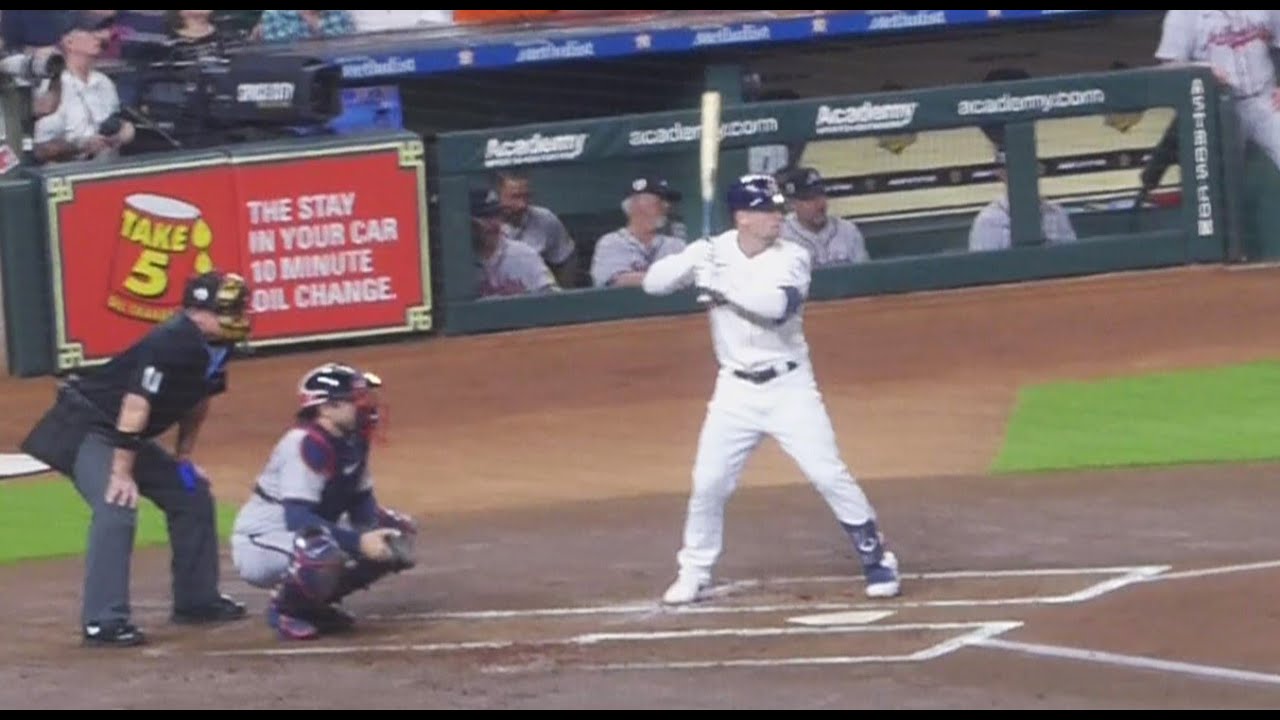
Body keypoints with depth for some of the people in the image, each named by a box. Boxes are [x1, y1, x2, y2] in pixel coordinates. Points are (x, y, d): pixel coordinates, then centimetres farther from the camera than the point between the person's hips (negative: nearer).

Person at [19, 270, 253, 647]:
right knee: (116, 510, -26)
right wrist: (121, 474, -30)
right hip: (86, 428, -10)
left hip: (131, 437, 10)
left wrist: (183, 457, 16)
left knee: (192, 497, 13)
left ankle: (196, 600, 25)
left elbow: (198, 399, 16)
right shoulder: (170, 343, -29)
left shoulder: (217, 347, -1)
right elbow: (136, 405, -31)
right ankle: (104, 620, -28)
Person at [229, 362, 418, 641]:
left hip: (306, 535, 10)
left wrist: (373, 533, -13)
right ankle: (284, 609, -10)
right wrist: (358, 541, -36)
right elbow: (298, 518, -32)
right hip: (259, 544, -10)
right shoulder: (305, 444, -25)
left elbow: (361, 503, 9)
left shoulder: (353, 441, 1)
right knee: (322, 554, -40)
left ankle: (314, 603, 10)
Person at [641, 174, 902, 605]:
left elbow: (776, 305, -29)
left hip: (789, 387, -2)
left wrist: (720, 281, -30)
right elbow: (653, 283, -9)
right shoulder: (714, 252, -4)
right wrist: (694, 261, -25)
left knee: (829, 474, -7)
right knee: (708, 482, 1)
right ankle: (694, 573, 17)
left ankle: (876, 558, 5)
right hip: (736, 389, 2)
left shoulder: (791, 259, -10)